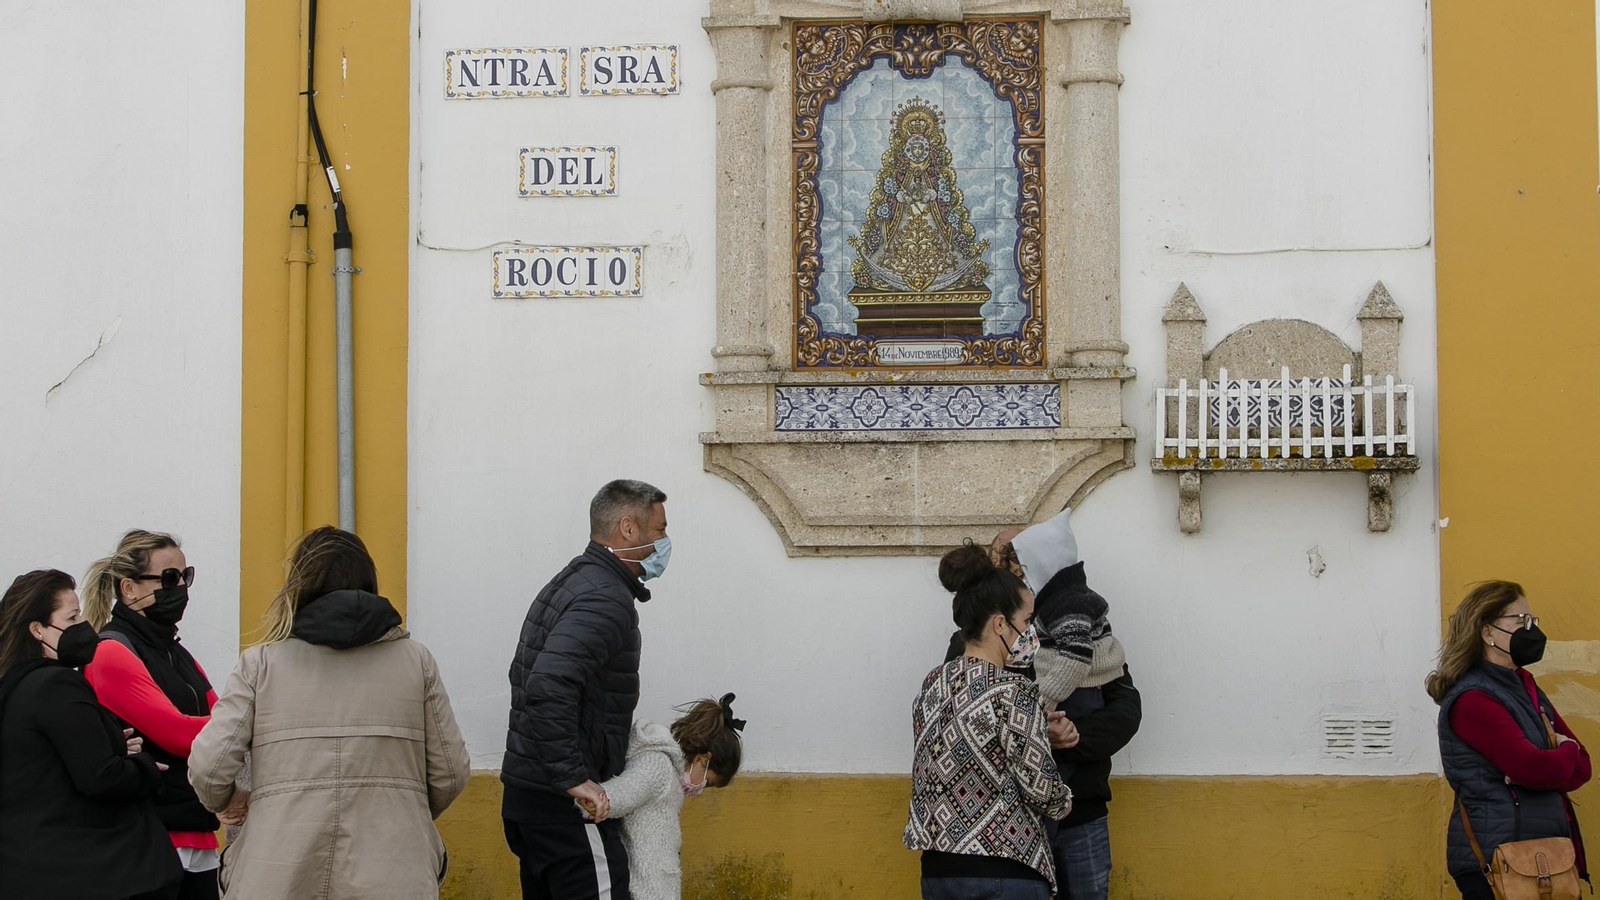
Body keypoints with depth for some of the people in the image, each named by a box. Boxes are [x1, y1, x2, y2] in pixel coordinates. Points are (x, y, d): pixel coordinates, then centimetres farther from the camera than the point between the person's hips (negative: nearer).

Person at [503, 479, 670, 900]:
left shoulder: (567, 585, 17)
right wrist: (575, 779, -26)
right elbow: (549, 687, -30)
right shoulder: (606, 600, -17)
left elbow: (529, 676, 27)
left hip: (524, 797, 10)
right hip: (565, 803, -10)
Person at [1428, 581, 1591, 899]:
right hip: (1495, 859, -8)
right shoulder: (1472, 699, -13)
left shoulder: (1526, 690, 15)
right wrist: (1567, 753, 0)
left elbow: (1582, 765, 9)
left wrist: (1535, 770, -13)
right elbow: (1534, 768, -22)